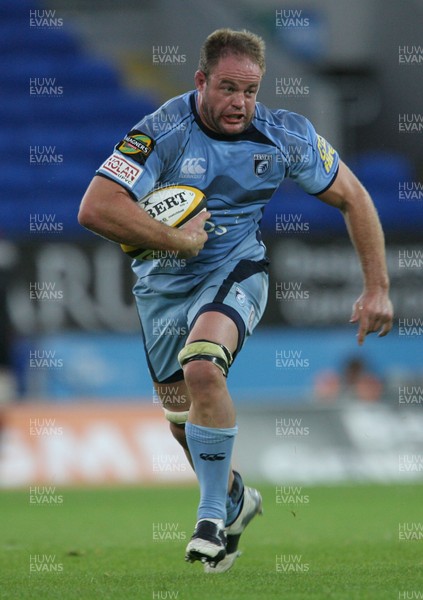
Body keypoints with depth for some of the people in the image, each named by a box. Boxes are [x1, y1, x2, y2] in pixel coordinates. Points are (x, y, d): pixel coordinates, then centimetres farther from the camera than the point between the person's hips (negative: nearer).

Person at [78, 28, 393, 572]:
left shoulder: (285, 135, -13)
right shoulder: (164, 131, -22)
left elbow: (352, 198, 0)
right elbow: (95, 208, -30)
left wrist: (377, 288, -4)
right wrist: (177, 240, -25)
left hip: (235, 271, -1)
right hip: (163, 284, 1)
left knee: (202, 365, -31)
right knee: (181, 420, 10)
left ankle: (213, 515, -17)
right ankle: (234, 499, 41)